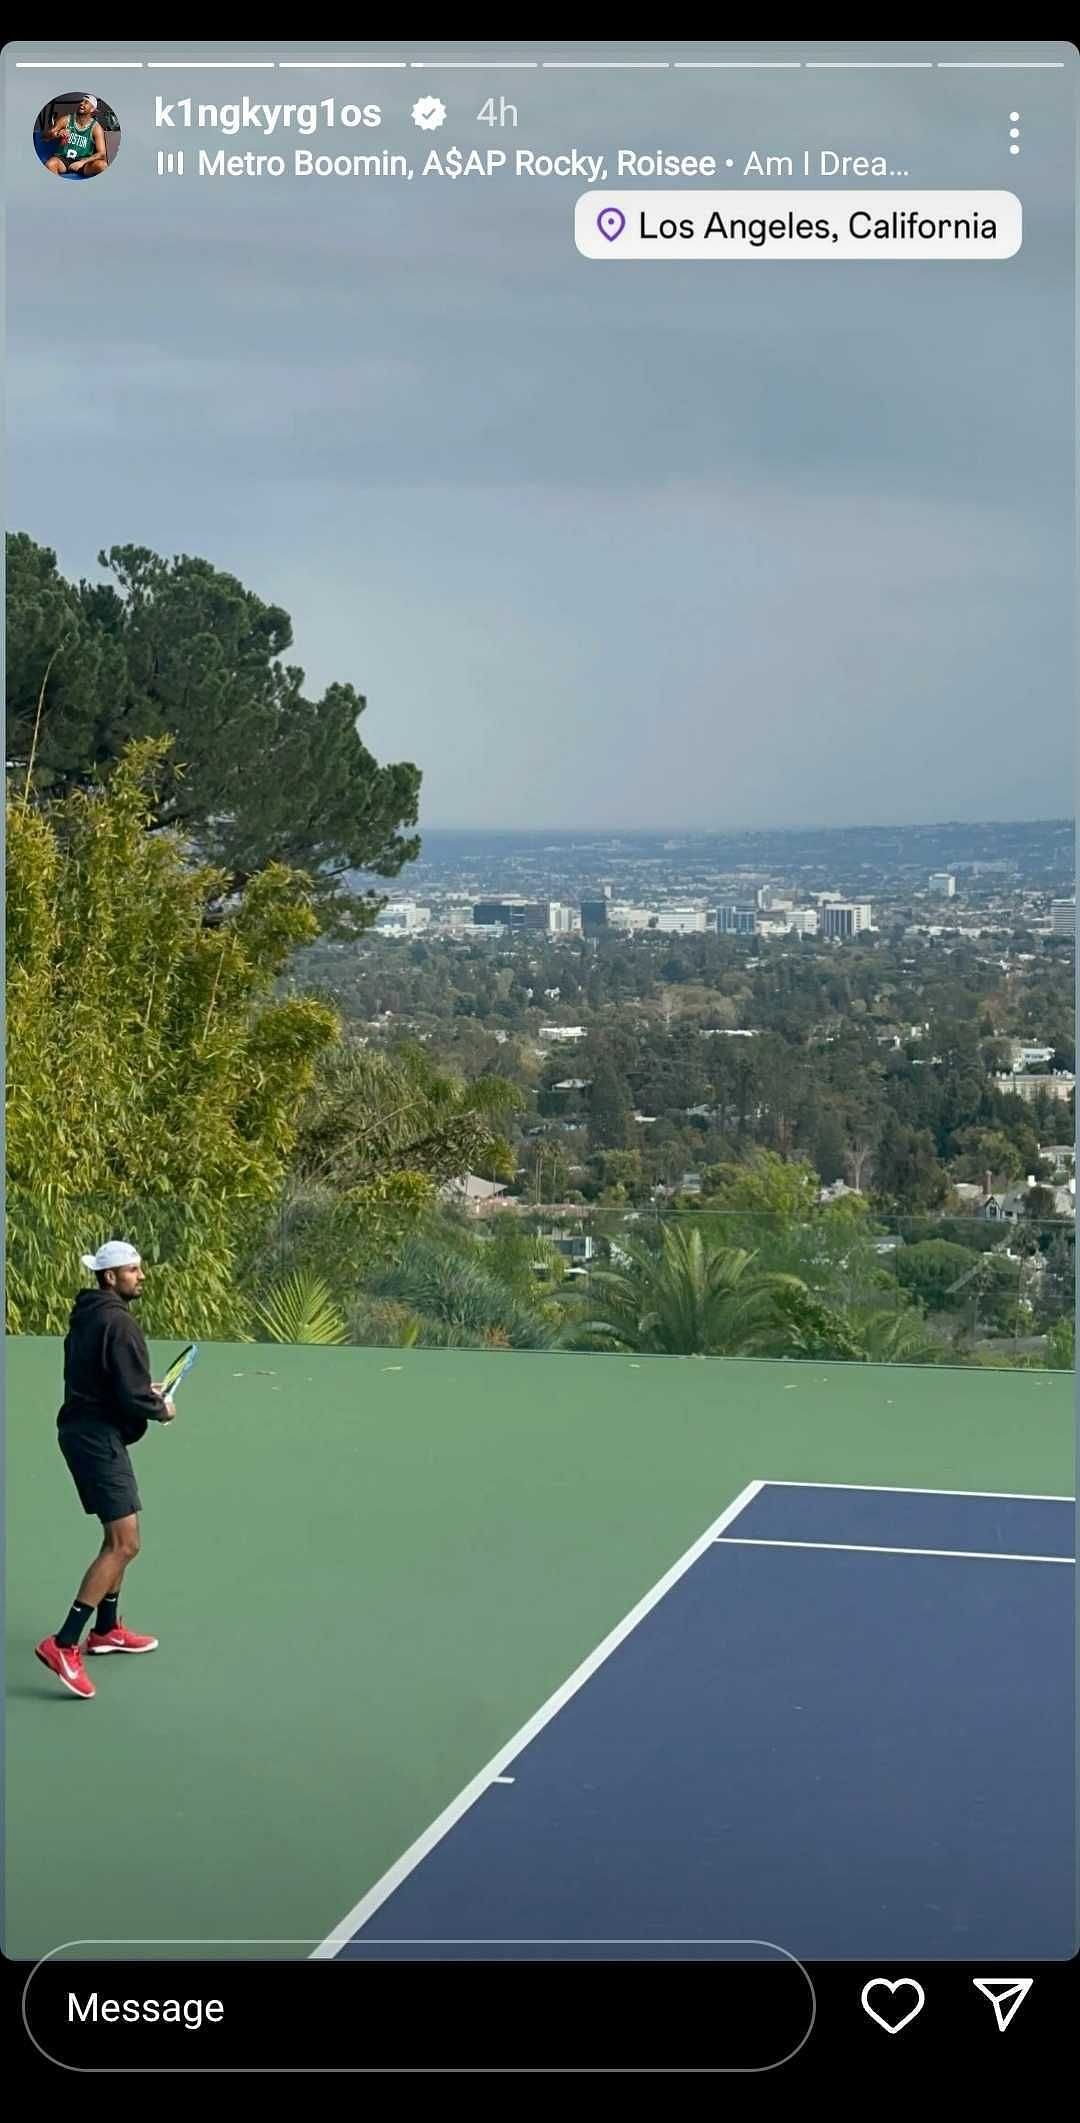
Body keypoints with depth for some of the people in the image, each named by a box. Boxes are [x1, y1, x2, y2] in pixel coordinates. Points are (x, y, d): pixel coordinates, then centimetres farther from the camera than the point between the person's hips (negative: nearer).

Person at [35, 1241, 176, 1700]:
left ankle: (106, 1630, 34)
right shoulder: (119, 1323, -19)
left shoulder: (87, 1317, 11)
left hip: (83, 1431, 10)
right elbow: (131, 1397, -22)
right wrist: (161, 1410, -2)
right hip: (99, 1436, -10)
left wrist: (144, 1392, 15)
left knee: (118, 1539, 23)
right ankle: (63, 1645, -18)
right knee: (124, 1544, -12)